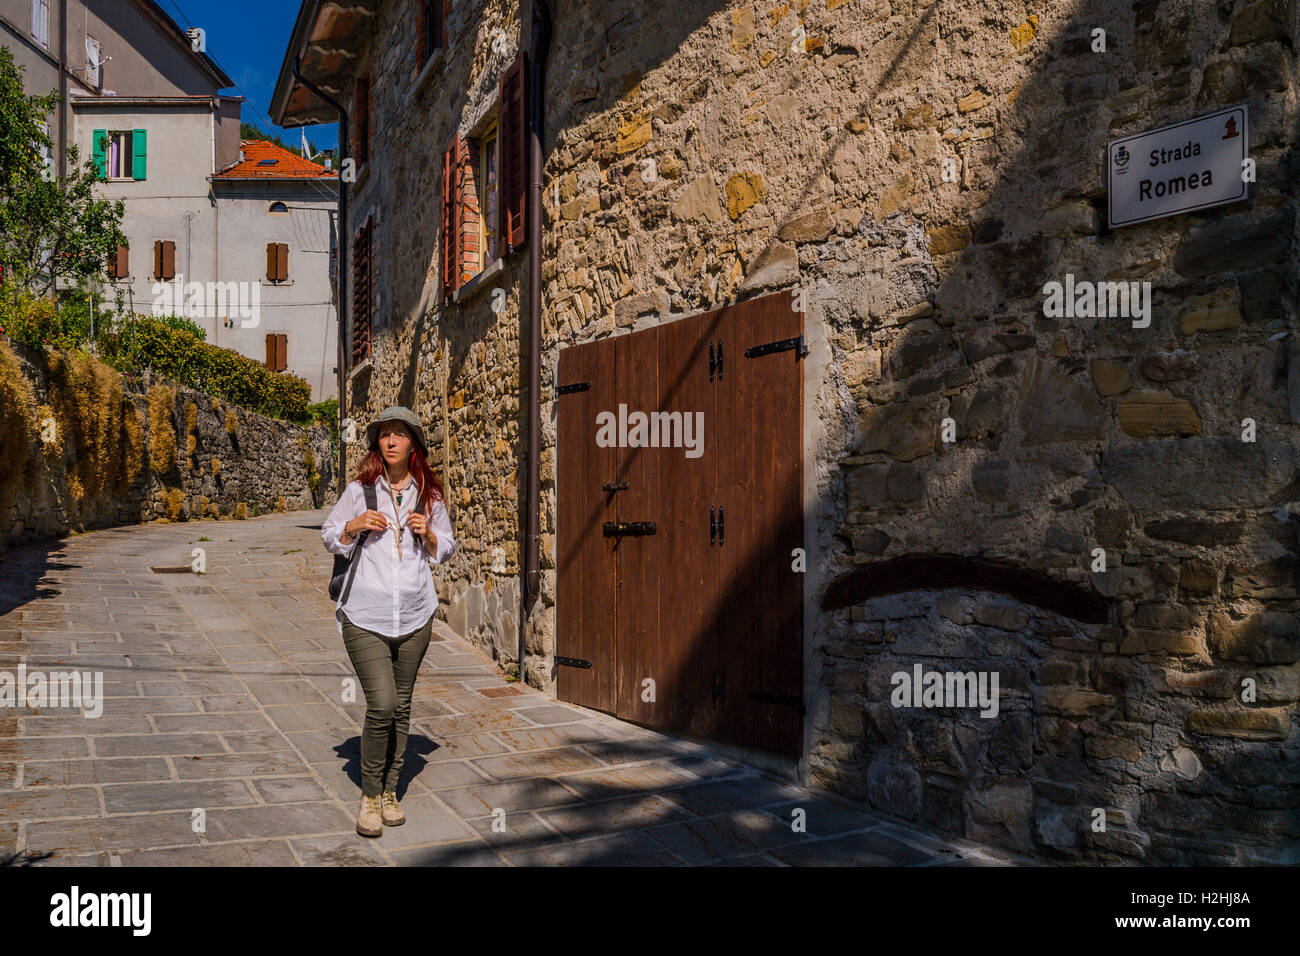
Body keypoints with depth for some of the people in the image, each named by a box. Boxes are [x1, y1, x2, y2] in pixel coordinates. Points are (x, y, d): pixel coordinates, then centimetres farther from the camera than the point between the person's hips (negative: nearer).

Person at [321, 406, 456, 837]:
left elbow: (446, 548, 17)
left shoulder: (429, 494, 6)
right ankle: (370, 795, 7)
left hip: (415, 615, 3)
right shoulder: (359, 490, 1)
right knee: (382, 704, -12)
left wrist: (428, 534, -4)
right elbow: (330, 538, 11)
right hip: (365, 615, -2)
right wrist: (354, 526, -9)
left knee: (401, 706, 9)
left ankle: (390, 792, 25)